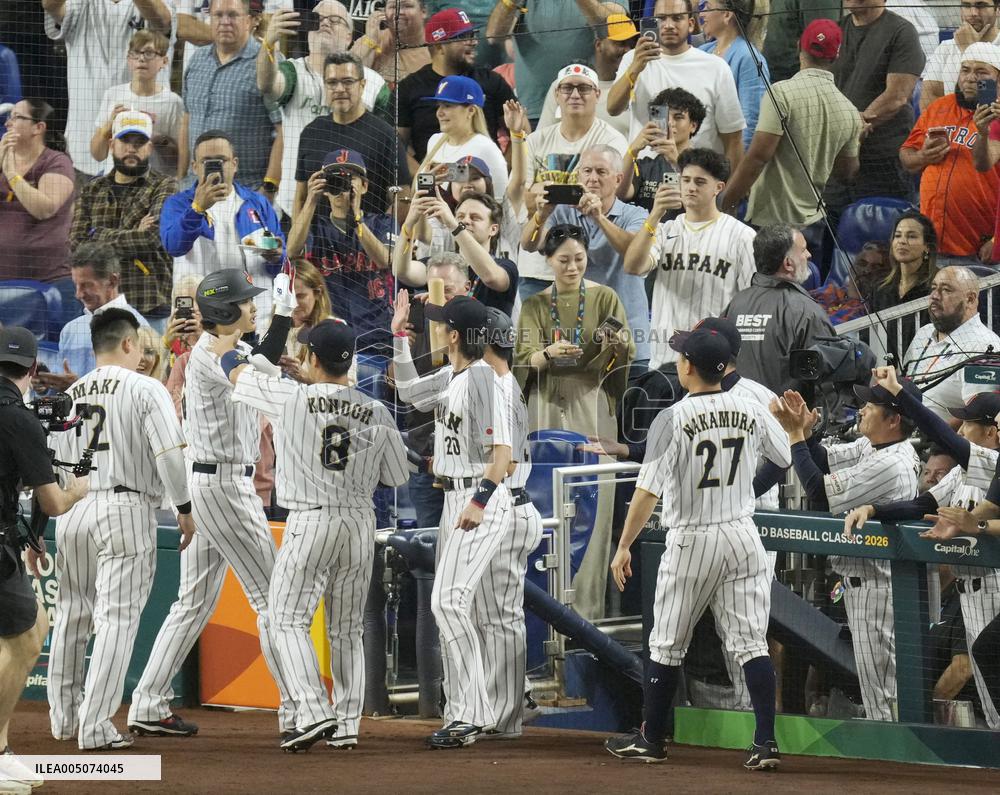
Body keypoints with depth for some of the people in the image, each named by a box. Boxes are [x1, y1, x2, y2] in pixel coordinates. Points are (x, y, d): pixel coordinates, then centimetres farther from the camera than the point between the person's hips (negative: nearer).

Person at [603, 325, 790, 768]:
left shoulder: (674, 419, -14)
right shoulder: (752, 411, -1)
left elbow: (647, 491, -16)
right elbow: (786, 458, 17)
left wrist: (623, 547, -9)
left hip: (691, 541, -4)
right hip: (743, 538, 4)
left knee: (667, 645, 10)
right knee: (751, 643, 3)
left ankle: (651, 740, 19)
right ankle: (766, 743, -5)